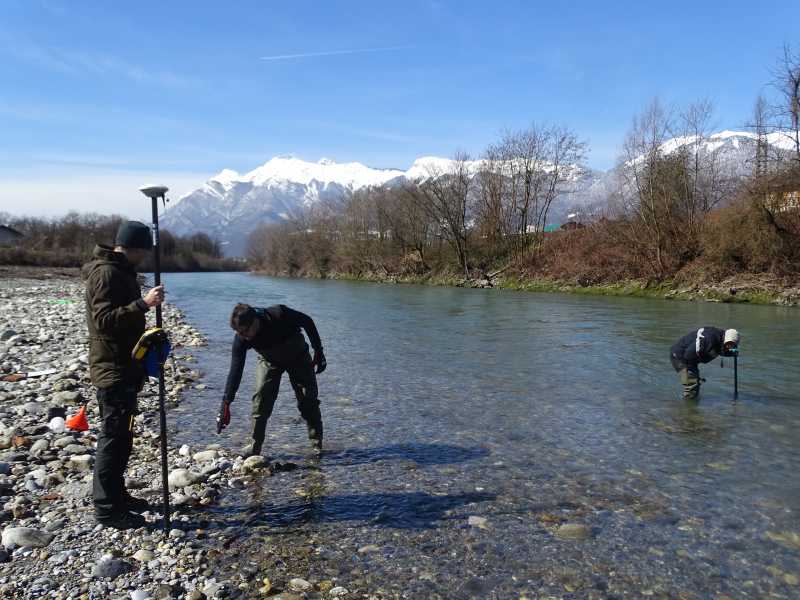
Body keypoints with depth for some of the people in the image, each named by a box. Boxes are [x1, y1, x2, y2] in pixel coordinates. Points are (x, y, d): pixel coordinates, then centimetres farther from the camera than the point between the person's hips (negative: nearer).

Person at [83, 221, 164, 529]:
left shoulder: (120, 271, 15)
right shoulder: (107, 273, -17)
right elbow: (104, 321, -26)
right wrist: (143, 304, -34)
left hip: (123, 368, 10)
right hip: (113, 370, -10)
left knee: (120, 436, 17)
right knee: (113, 438, -3)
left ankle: (116, 495, 28)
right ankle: (107, 508, 7)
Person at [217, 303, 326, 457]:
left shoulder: (279, 314, -38)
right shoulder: (241, 338, -29)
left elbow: (307, 321, -20)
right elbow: (235, 370, -28)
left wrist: (319, 352, -14)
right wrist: (226, 404, -32)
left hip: (298, 356, -1)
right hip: (269, 361, 2)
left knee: (308, 401, -2)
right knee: (261, 398, -16)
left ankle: (318, 444, 15)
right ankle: (255, 446, -2)